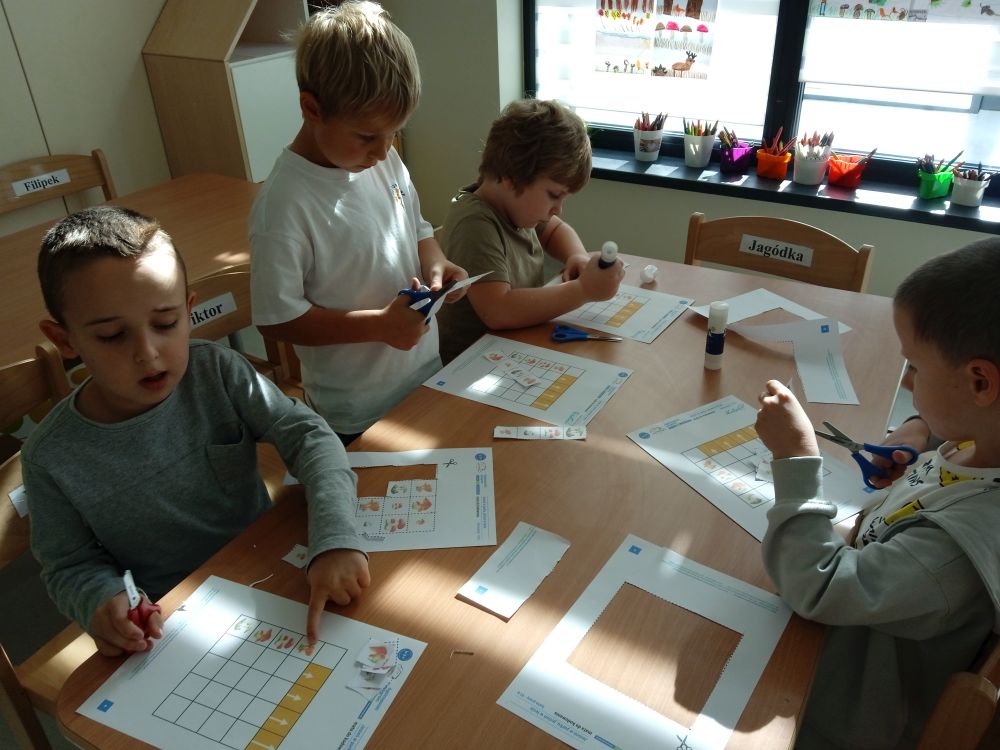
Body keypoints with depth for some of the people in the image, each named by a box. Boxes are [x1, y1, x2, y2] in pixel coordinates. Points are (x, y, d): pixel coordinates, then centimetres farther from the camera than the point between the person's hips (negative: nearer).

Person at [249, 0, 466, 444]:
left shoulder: (385, 162, -4)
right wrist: (379, 326, -27)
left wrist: (435, 265, -10)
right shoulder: (285, 205, -25)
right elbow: (275, 319, -21)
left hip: (427, 376, 7)